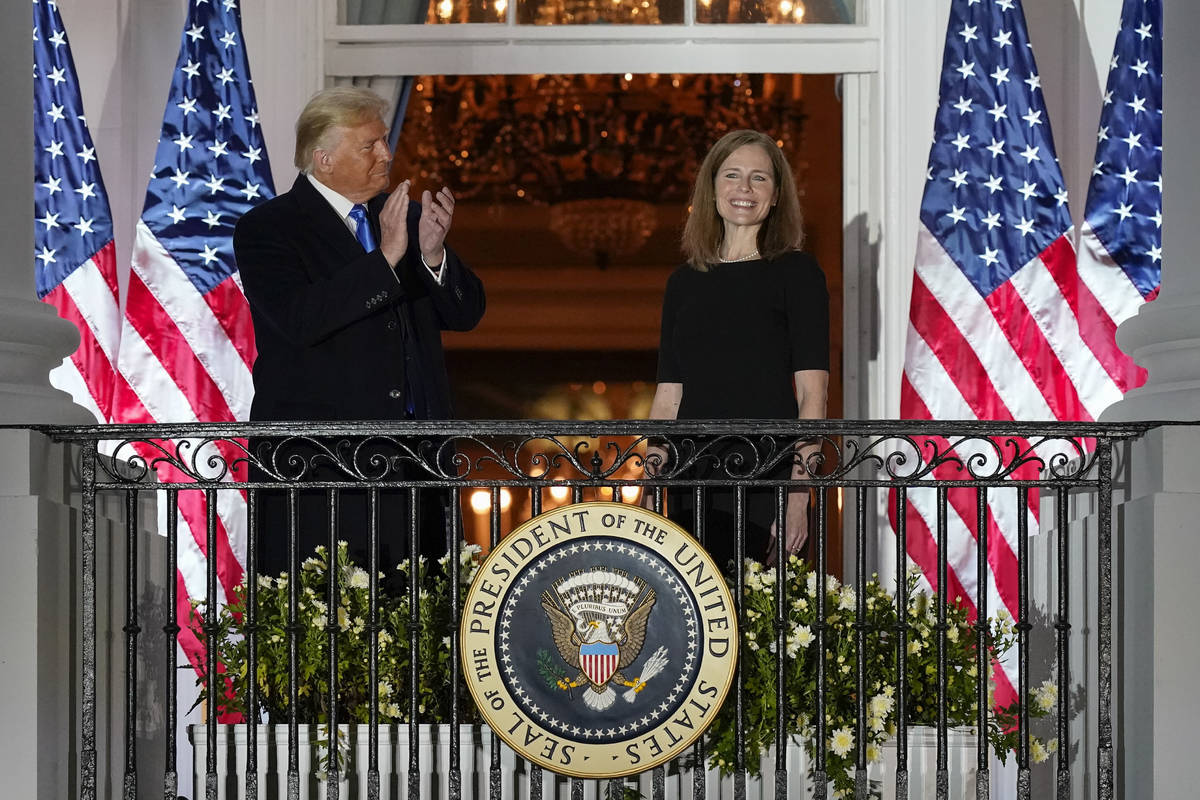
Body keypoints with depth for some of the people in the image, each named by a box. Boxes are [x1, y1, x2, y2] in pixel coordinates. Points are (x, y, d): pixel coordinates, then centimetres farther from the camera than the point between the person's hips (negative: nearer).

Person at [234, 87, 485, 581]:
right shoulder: (267, 228, 0)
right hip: (322, 459, -5)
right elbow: (299, 320, -17)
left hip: (414, 454, 5)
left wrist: (433, 254, -7)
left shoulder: (403, 216, 17)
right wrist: (385, 258, -19)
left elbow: (466, 313, 13)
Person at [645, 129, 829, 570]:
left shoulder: (796, 272, 3)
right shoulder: (685, 282, 15)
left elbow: (812, 393, -4)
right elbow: (668, 396, 15)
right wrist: (650, 487, 5)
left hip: (767, 483, -4)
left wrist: (799, 491, -13)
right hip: (691, 483, 4)